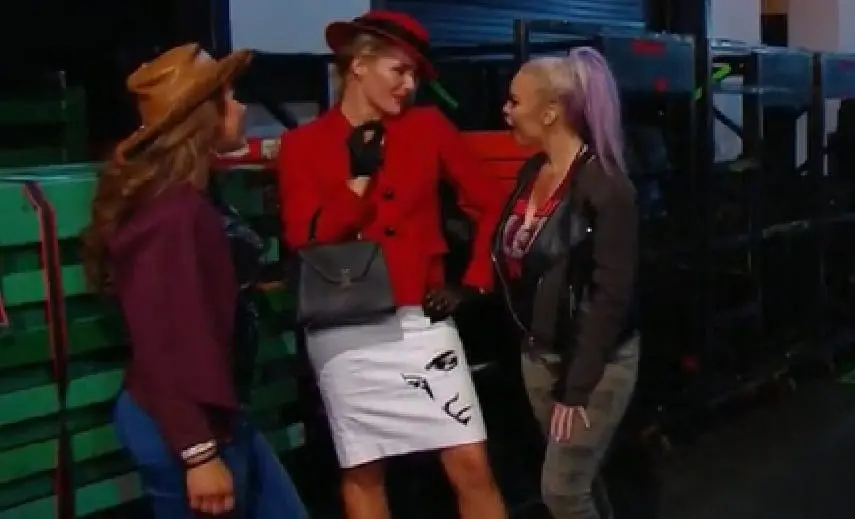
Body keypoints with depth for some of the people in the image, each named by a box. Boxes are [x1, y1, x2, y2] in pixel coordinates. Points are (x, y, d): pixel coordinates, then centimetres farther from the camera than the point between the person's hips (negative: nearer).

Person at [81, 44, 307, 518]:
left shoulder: (189, 201, 11)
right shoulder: (173, 213, -22)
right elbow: (167, 343, -25)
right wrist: (199, 455, -24)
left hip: (213, 414, 10)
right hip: (180, 428, -10)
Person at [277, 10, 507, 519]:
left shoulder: (428, 127, 4)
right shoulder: (301, 144, 1)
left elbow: (491, 204, 7)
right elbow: (304, 241, -8)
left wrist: (475, 284, 0)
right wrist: (359, 179, -13)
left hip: (419, 321, 1)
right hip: (344, 332, 0)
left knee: (471, 463, -2)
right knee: (361, 472, 12)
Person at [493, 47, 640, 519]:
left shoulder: (605, 187, -19)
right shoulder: (531, 171, 4)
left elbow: (611, 296, -20)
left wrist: (577, 387, -19)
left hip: (594, 361, -7)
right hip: (538, 355, 7)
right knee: (579, 480, 18)